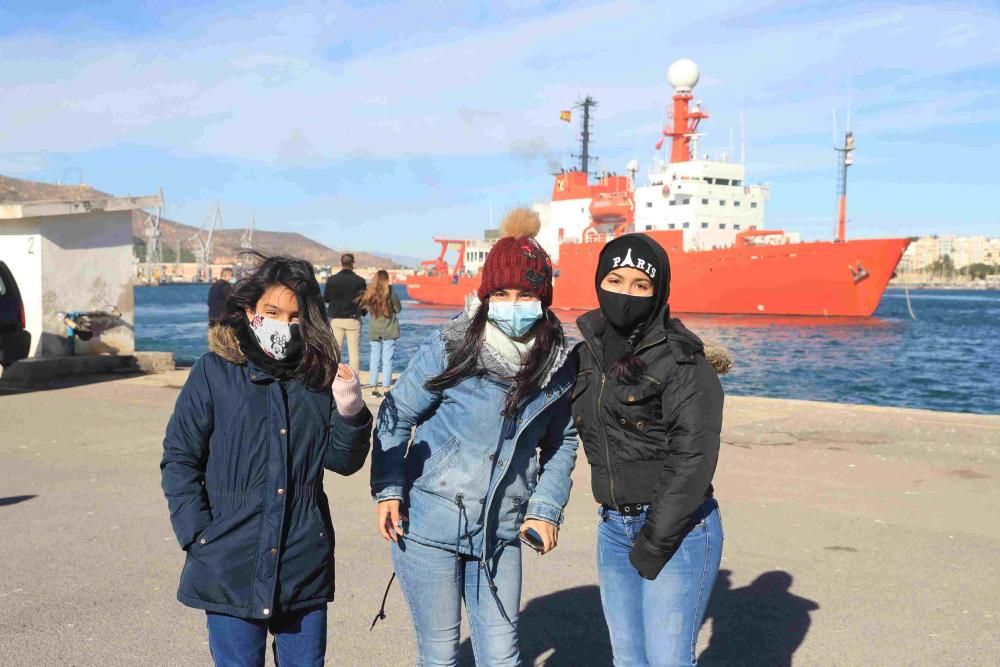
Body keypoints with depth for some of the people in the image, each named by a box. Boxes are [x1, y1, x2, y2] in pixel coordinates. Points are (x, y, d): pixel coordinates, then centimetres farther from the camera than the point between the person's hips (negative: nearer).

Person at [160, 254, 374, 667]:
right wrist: (199, 535, -10)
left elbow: (343, 462, 4)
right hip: (232, 570, -2)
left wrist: (350, 414, -15)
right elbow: (179, 458, -3)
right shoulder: (214, 373, -5)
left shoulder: (319, 375, 2)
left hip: (305, 566, 3)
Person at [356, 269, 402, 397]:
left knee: (374, 359, 9)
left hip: (374, 330, 3)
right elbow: (398, 308, -2)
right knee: (387, 360, 0)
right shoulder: (390, 291, -9)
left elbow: (366, 308, 7)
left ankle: (375, 387, 10)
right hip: (389, 330, -3)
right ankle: (386, 387, -2)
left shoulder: (369, 293, 0)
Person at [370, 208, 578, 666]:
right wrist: (387, 489, -14)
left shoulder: (559, 366, -3)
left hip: (500, 534, 3)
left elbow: (562, 441, 10)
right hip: (428, 525, -3)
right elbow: (396, 417, -4)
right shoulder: (450, 350, -14)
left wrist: (546, 507, 0)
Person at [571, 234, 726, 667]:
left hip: (679, 529, -6)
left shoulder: (681, 359, -14)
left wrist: (656, 540, -16)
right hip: (613, 528, 6)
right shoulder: (588, 354, 5)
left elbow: (692, 457, -17)